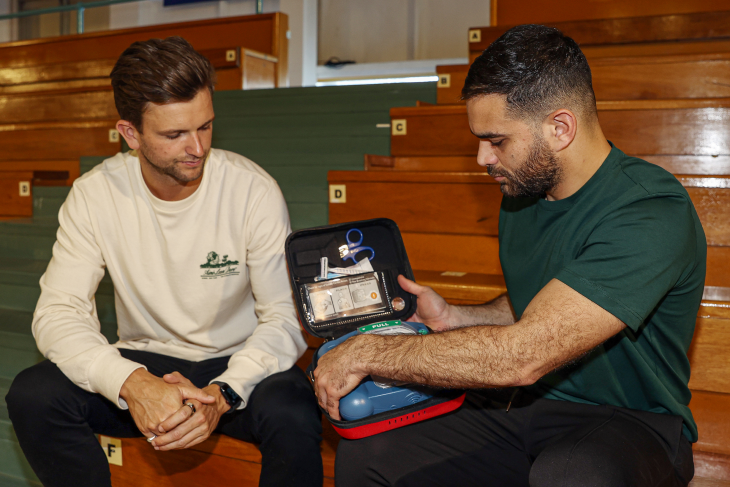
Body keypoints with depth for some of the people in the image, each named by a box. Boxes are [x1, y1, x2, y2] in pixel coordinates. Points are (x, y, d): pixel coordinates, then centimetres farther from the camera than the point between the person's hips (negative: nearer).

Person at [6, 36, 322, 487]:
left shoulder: (254, 190, -15)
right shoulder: (95, 194, -9)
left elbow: (286, 318, -15)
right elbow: (58, 312, -14)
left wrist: (222, 394, -32)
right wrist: (132, 383, -33)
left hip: (237, 364, -2)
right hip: (146, 361, 2)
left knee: (292, 413, -33)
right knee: (33, 395, -22)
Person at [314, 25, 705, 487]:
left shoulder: (654, 214, -22)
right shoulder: (522, 192, 5)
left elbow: (522, 354, -30)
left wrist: (365, 353, -22)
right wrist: (454, 319, 3)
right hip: (524, 404, 6)